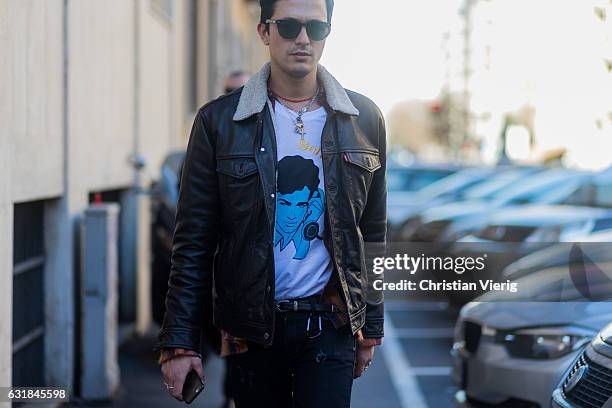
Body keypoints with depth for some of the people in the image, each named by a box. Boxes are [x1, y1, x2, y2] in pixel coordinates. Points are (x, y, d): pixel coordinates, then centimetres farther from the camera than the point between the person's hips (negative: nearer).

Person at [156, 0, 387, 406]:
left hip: (330, 325, 1)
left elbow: (372, 236, 10)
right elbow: (194, 242, -2)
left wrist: (371, 327, 10)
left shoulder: (363, 119, 4)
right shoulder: (219, 121, -2)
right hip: (251, 324, 0)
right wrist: (179, 342, -6)